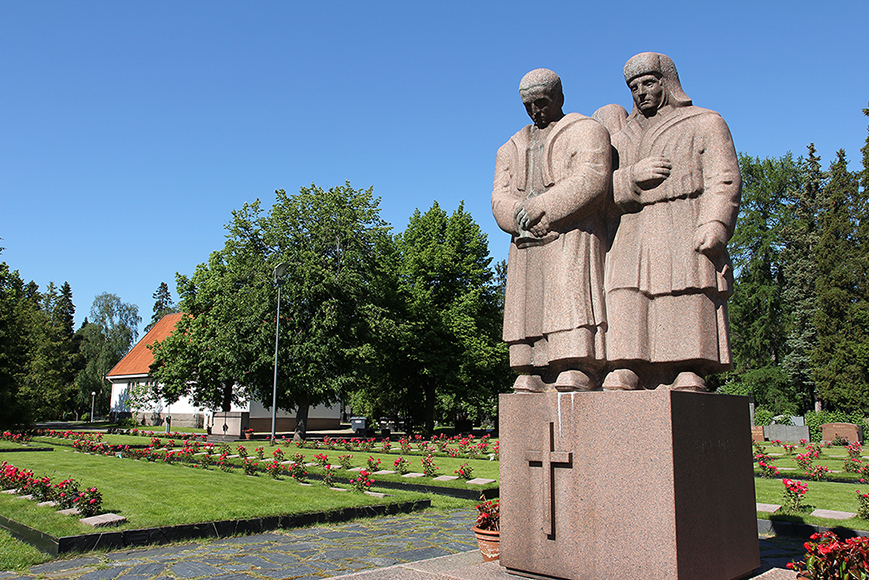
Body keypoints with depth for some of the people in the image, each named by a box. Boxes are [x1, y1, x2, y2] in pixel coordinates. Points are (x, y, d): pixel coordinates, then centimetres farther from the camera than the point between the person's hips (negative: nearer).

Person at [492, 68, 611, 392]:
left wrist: (537, 210, -13)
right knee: (528, 314, -3)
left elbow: (591, 181, -10)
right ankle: (531, 388, -5)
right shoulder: (512, 148, 26)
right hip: (526, 247, 6)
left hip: (573, 240, -5)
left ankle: (577, 381, -20)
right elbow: (500, 199, 12)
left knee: (570, 307, -17)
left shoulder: (586, 130, 8)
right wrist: (522, 218, -11)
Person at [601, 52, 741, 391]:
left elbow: (724, 183, 1)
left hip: (684, 243, -3)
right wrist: (632, 176, -6)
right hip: (630, 247, 4)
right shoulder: (622, 140, 27)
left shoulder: (705, 124, 15)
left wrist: (712, 234, -16)